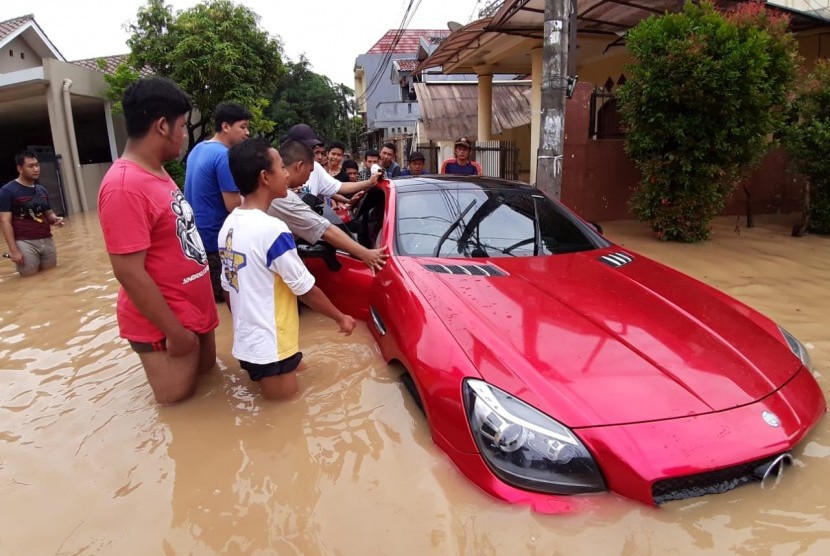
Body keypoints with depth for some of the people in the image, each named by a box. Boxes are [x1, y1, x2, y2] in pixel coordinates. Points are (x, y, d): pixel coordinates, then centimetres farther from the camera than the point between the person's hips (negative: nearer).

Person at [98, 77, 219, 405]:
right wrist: (174, 331, -19)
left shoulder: (157, 173, 5)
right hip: (165, 326, -9)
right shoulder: (124, 186, -25)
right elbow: (129, 273, -25)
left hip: (194, 312, 9)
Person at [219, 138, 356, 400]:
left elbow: (228, 288, 12)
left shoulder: (229, 225, 4)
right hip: (271, 348, -8)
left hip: (245, 343, 9)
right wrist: (341, 317, -1)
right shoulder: (272, 230, -22)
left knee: (274, 411, 24)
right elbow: (305, 289, -15)